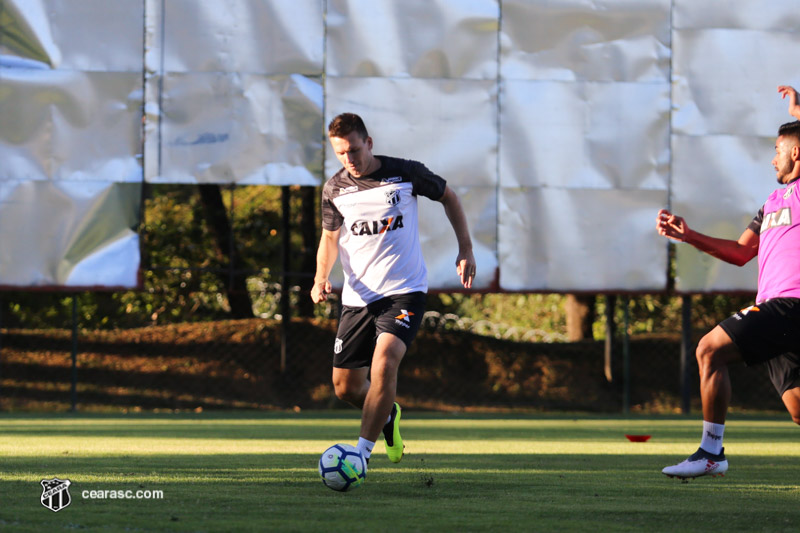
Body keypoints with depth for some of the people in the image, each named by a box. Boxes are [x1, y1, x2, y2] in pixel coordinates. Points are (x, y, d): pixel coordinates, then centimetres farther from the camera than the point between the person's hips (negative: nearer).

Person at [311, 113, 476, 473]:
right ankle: (388, 415, 38)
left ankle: (361, 452, -24)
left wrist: (465, 250, 7)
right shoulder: (335, 189, 1)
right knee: (345, 387, 4)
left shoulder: (406, 173, -6)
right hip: (358, 296, 4)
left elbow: (448, 197, 11)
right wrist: (321, 277, -4)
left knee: (384, 363, -27)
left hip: (404, 291, -4)